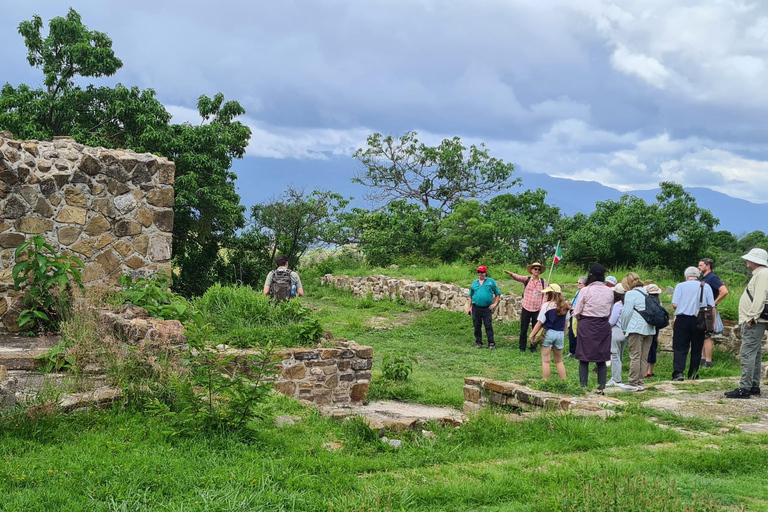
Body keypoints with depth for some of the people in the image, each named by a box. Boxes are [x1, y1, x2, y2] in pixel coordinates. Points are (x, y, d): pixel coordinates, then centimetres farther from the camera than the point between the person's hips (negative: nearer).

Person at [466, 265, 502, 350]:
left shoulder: (491, 281, 4)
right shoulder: (474, 282, 12)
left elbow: (498, 293, 8)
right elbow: (470, 296, 17)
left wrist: (495, 303, -3)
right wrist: (469, 307, 11)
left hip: (487, 308, -3)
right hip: (476, 308, 3)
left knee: (488, 326, -6)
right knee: (477, 326, 7)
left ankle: (491, 343, -3)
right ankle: (478, 342, 18)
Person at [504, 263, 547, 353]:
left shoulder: (543, 282, 3)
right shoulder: (527, 279, -1)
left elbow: (545, 295, 6)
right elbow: (518, 277, -18)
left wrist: (542, 306, -4)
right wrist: (510, 274, -39)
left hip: (537, 310, 1)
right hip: (526, 309, -1)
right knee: (523, 329, 4)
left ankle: (533, 347, 20)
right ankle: (522, 347, 14)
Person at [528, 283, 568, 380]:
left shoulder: (546, 305, -12)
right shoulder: (564, 306, 3)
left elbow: (539, 322, -10)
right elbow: (565, 322, 9)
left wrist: (532, 335, -2)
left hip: (548, 333, -5)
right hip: (560, 334, 5)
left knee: (545, 360, 4)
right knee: (559, 361, 18)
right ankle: (563, 381, 17)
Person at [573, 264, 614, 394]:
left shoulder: (585, 290, -11)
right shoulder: (609, 291, 0)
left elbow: (577, 311, -7)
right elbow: (610, 311, 8)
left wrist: (580, 318, 13)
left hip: (586, 325, -3)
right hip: (604, 326, 3)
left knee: (584, 358, 4)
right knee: (601, 359, 9)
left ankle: (583, 386, 4)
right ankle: (601, 387, 9)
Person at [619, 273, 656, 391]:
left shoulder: (631, 294, -4)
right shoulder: (646, 293, 18)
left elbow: (627, 313, -6)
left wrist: (624, 328, 7)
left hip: (636, 329, -7)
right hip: (649, 329, 7)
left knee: (635, 357, -5)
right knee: (644, 358, 8)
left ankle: (633, 383, -5)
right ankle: (640, 383, 11)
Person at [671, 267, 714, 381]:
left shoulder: (680, 286, 3)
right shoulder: (705, 287, 7)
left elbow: (675, 304, -6)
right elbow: (711, 306, 1)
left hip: (682, 319, -1)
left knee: (680, 348, -1)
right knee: (696, 348, 11)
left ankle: (678, 372, -16)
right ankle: (693, 375, 15)